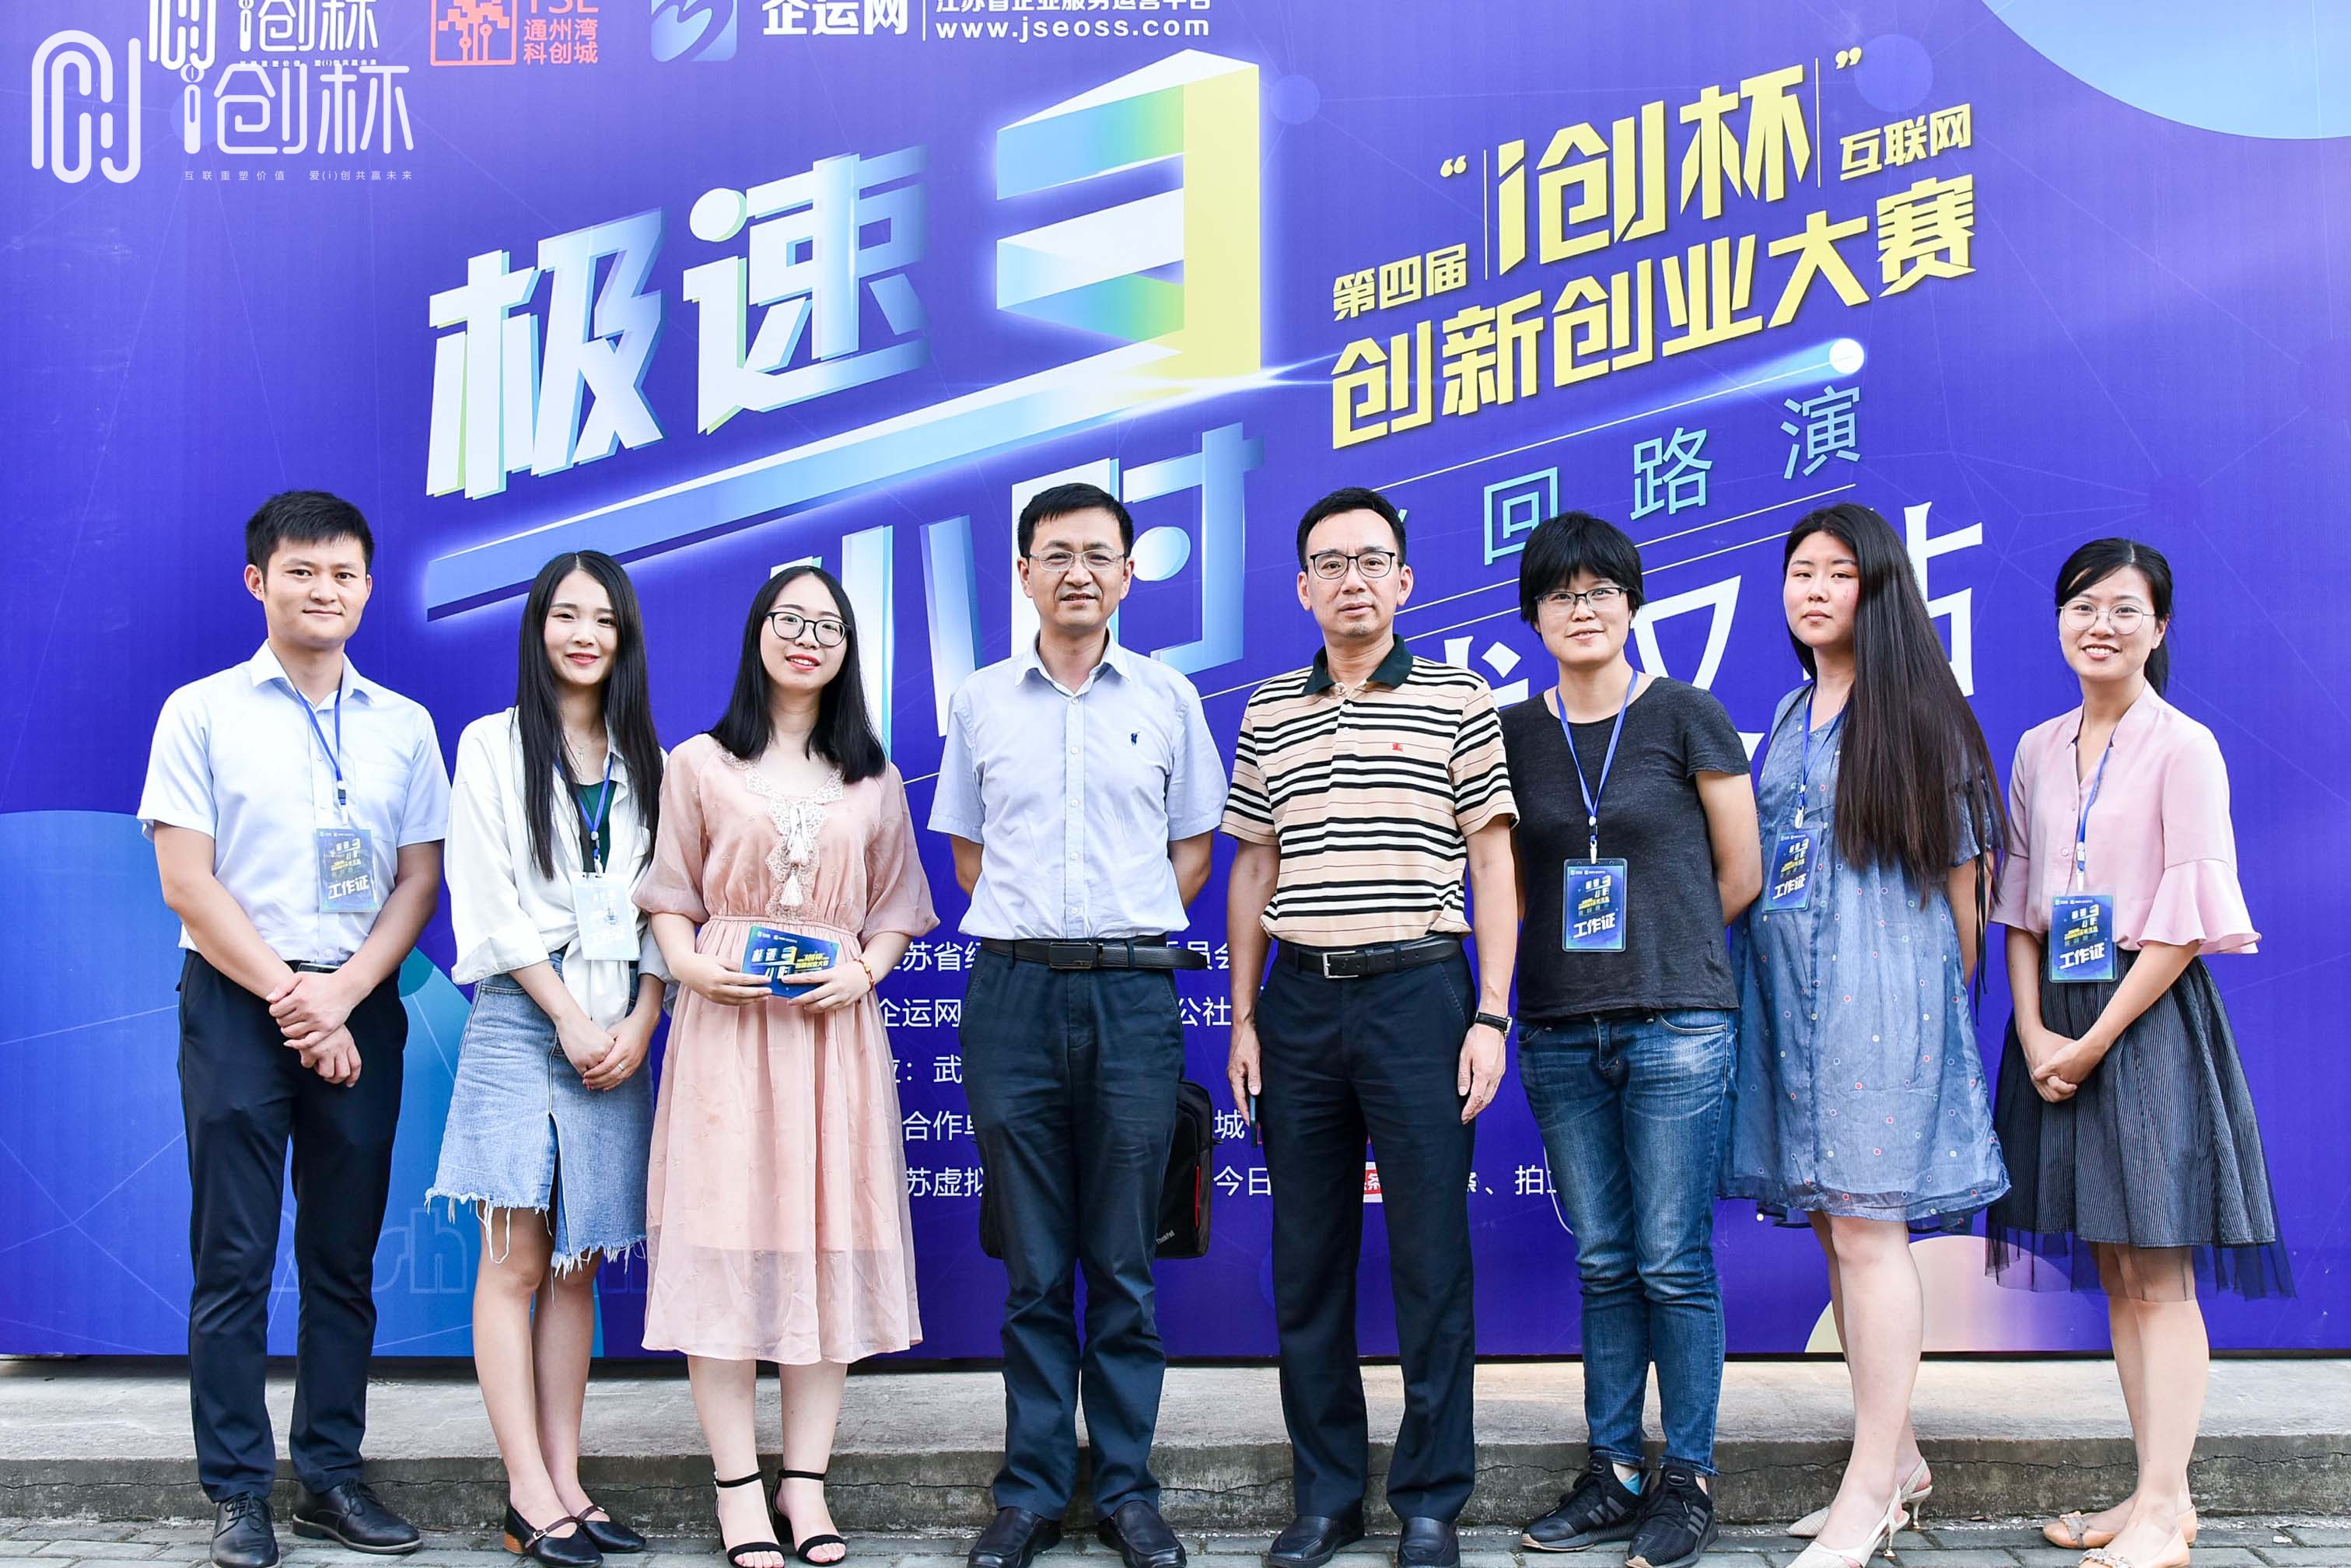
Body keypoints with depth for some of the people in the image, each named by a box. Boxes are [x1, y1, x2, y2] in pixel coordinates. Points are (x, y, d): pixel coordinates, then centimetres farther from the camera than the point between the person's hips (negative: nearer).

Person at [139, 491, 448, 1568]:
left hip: (359, 1006, 3)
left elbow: (420, 880, 6)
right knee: (234, 1259, -1)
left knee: (344, 1257, 8)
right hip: (237, 1003, -3)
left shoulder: (404, 725, 9)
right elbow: (187, 882, -5)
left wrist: (343, 991, -8)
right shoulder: (202, 713, 1)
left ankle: (331, 1478, 17)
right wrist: (289, 994, -10)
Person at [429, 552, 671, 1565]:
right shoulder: (494, 745, 5)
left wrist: (639, 1025, -4)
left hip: (619, 1032, 3)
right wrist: (570, 1018, -9)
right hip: (520, 1018, -3)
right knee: (516, 1260, -6)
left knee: (578, 1262, 6)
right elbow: (490, 901, -3)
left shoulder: (649, 762, 14)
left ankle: (565, 1482, 9)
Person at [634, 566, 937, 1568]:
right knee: (725, 1240, -4)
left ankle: (807, 1480, 11)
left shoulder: (874, 780, 14)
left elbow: (897, 912, 14)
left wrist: (863, 970, -5)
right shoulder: (699, 765, 7)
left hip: (834, 1024, 2)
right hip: (726, 1020, -2)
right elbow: (668, 898, 7)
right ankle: (737, 1486, 5)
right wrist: (688, 964, -12)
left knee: (829, 1241, 2)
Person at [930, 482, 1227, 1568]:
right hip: (1012, 991, 1)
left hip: (1132, 992, -1)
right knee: (1034, 1266, 6)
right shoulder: (981, 701, 9)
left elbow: (1193, 845, 13)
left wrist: (1126, 931, 3)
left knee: (1124, 1263, 4)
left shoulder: (1166, 696, 7)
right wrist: (1033, 928, 6)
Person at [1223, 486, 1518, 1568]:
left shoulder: (1457, 702, 3)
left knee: (1430, 1257, 0)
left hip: (1418, 993, -3)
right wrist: (1242, 1016, 9)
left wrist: (1491, 1015, -5)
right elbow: (1252, 871, 15)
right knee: (1308, 1258, 8)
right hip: (1299, 1001, 3)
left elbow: (1492, 865, 2)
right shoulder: (1267, 715, 12)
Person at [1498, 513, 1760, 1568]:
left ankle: (1686, 1482, 10)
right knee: (1604, 1264, 9)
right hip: (1561, 1034, 3)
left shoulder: (1686, 717, 0)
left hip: (1675, 1028, -3)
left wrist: (1658, 947, 8)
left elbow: (1741, 873, 3)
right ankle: (1612, 1474, 18)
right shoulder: (1515, 734, 9)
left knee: (1673, 1262, -2)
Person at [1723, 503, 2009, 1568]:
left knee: (1866, 1230, -8)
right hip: (1786, 988, 7)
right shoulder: (1787, 717, 16)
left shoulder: (1913, 707, -2)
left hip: (1880, 985, -7)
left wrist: (1951, 989, 1)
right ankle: (1898, 1459, 20)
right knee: (1835, 1231, 9)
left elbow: (1961, 862, -1)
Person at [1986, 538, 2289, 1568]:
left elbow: (2188, 921, -12)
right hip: (2061, 1021, 6)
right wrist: (2035, 1034, -3)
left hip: (2150, 1018, -6)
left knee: (2159, 1276, -3)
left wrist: (2095, 1043, -13)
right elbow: (2018, 904, 10)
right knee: (2114, 1272, 10)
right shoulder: (2038, 752, 11)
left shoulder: (2183, 747, -7)